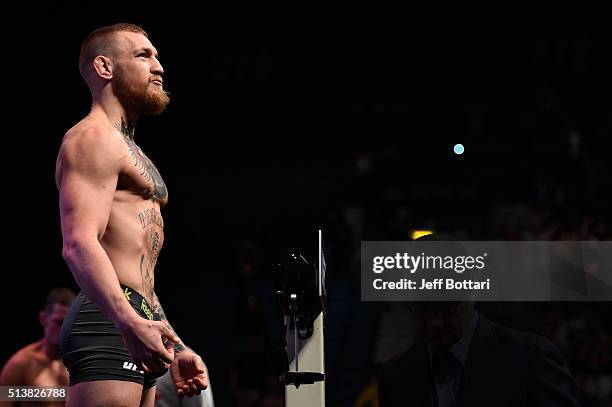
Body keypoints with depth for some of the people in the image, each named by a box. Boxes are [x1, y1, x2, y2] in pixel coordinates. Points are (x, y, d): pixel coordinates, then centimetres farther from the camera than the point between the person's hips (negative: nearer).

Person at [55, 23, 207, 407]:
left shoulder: (126, 148, 28)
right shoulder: (94, 137, -4)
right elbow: (79, 245, -20)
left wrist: (175, 347, 25)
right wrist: (131, 324, -33)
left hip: (134, 326, 10)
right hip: (108, 324, -10)